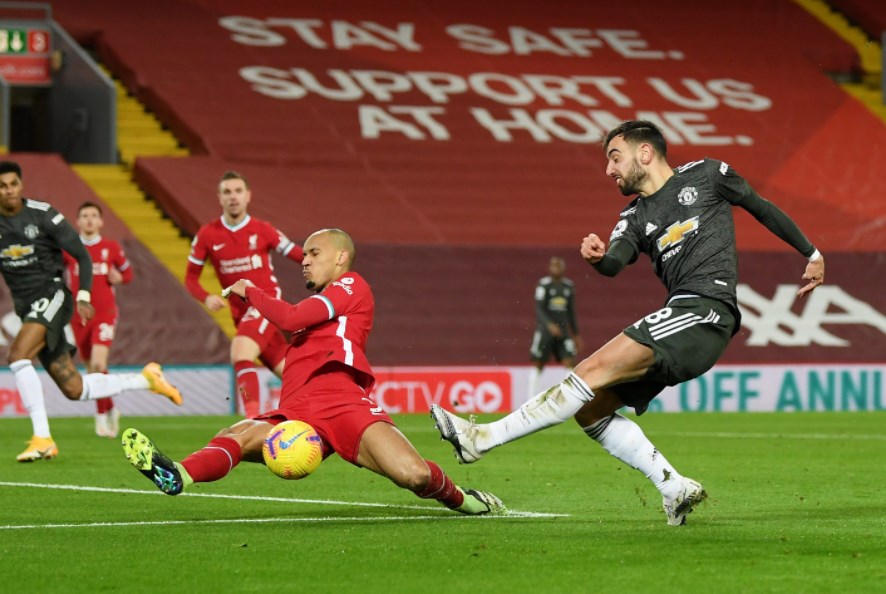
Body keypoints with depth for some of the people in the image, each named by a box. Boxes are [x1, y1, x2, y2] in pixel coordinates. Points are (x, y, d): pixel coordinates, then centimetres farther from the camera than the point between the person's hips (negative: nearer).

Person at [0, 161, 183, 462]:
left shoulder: (42, 214, -8)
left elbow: (82, 255, -3)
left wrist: (83, 296, -13)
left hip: (52, 296, -5)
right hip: (27, 308, 5)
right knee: (74, 389, 4)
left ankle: (42, 439, -27)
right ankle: (145, 380, 25)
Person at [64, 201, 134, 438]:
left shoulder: (111, 247, 2)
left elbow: (128, 272, 13)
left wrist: (119, 277, -8)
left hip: (105, 313, -2)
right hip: (79, 315, 2)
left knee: (98, 363, -19)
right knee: (92, 369, 10)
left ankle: (102, 416, -9)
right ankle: (111, 410, 30)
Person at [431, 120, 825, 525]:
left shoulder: (705, 176, 9)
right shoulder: (635, 218, 20)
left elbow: (762, 208, 20)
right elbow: (616, 262, 0)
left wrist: (810, 253, 25)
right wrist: (598, 258, -24)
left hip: (707, 308, -8)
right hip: (679, 314, 8)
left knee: (596, 370, -18)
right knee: (590, 407, 1)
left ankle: (485, 438, -24)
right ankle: (675, 488, 0)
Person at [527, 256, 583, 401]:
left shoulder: (569, 286, 9)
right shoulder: (544, 285, -8)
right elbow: (539, 309, -14)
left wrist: (576, 334, 18)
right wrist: (550, 325, -29)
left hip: (563, 330, 4)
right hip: (545, 329, -4)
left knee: (570, 362, -8)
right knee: (538, 365, 3)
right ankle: (531, 399, 9)